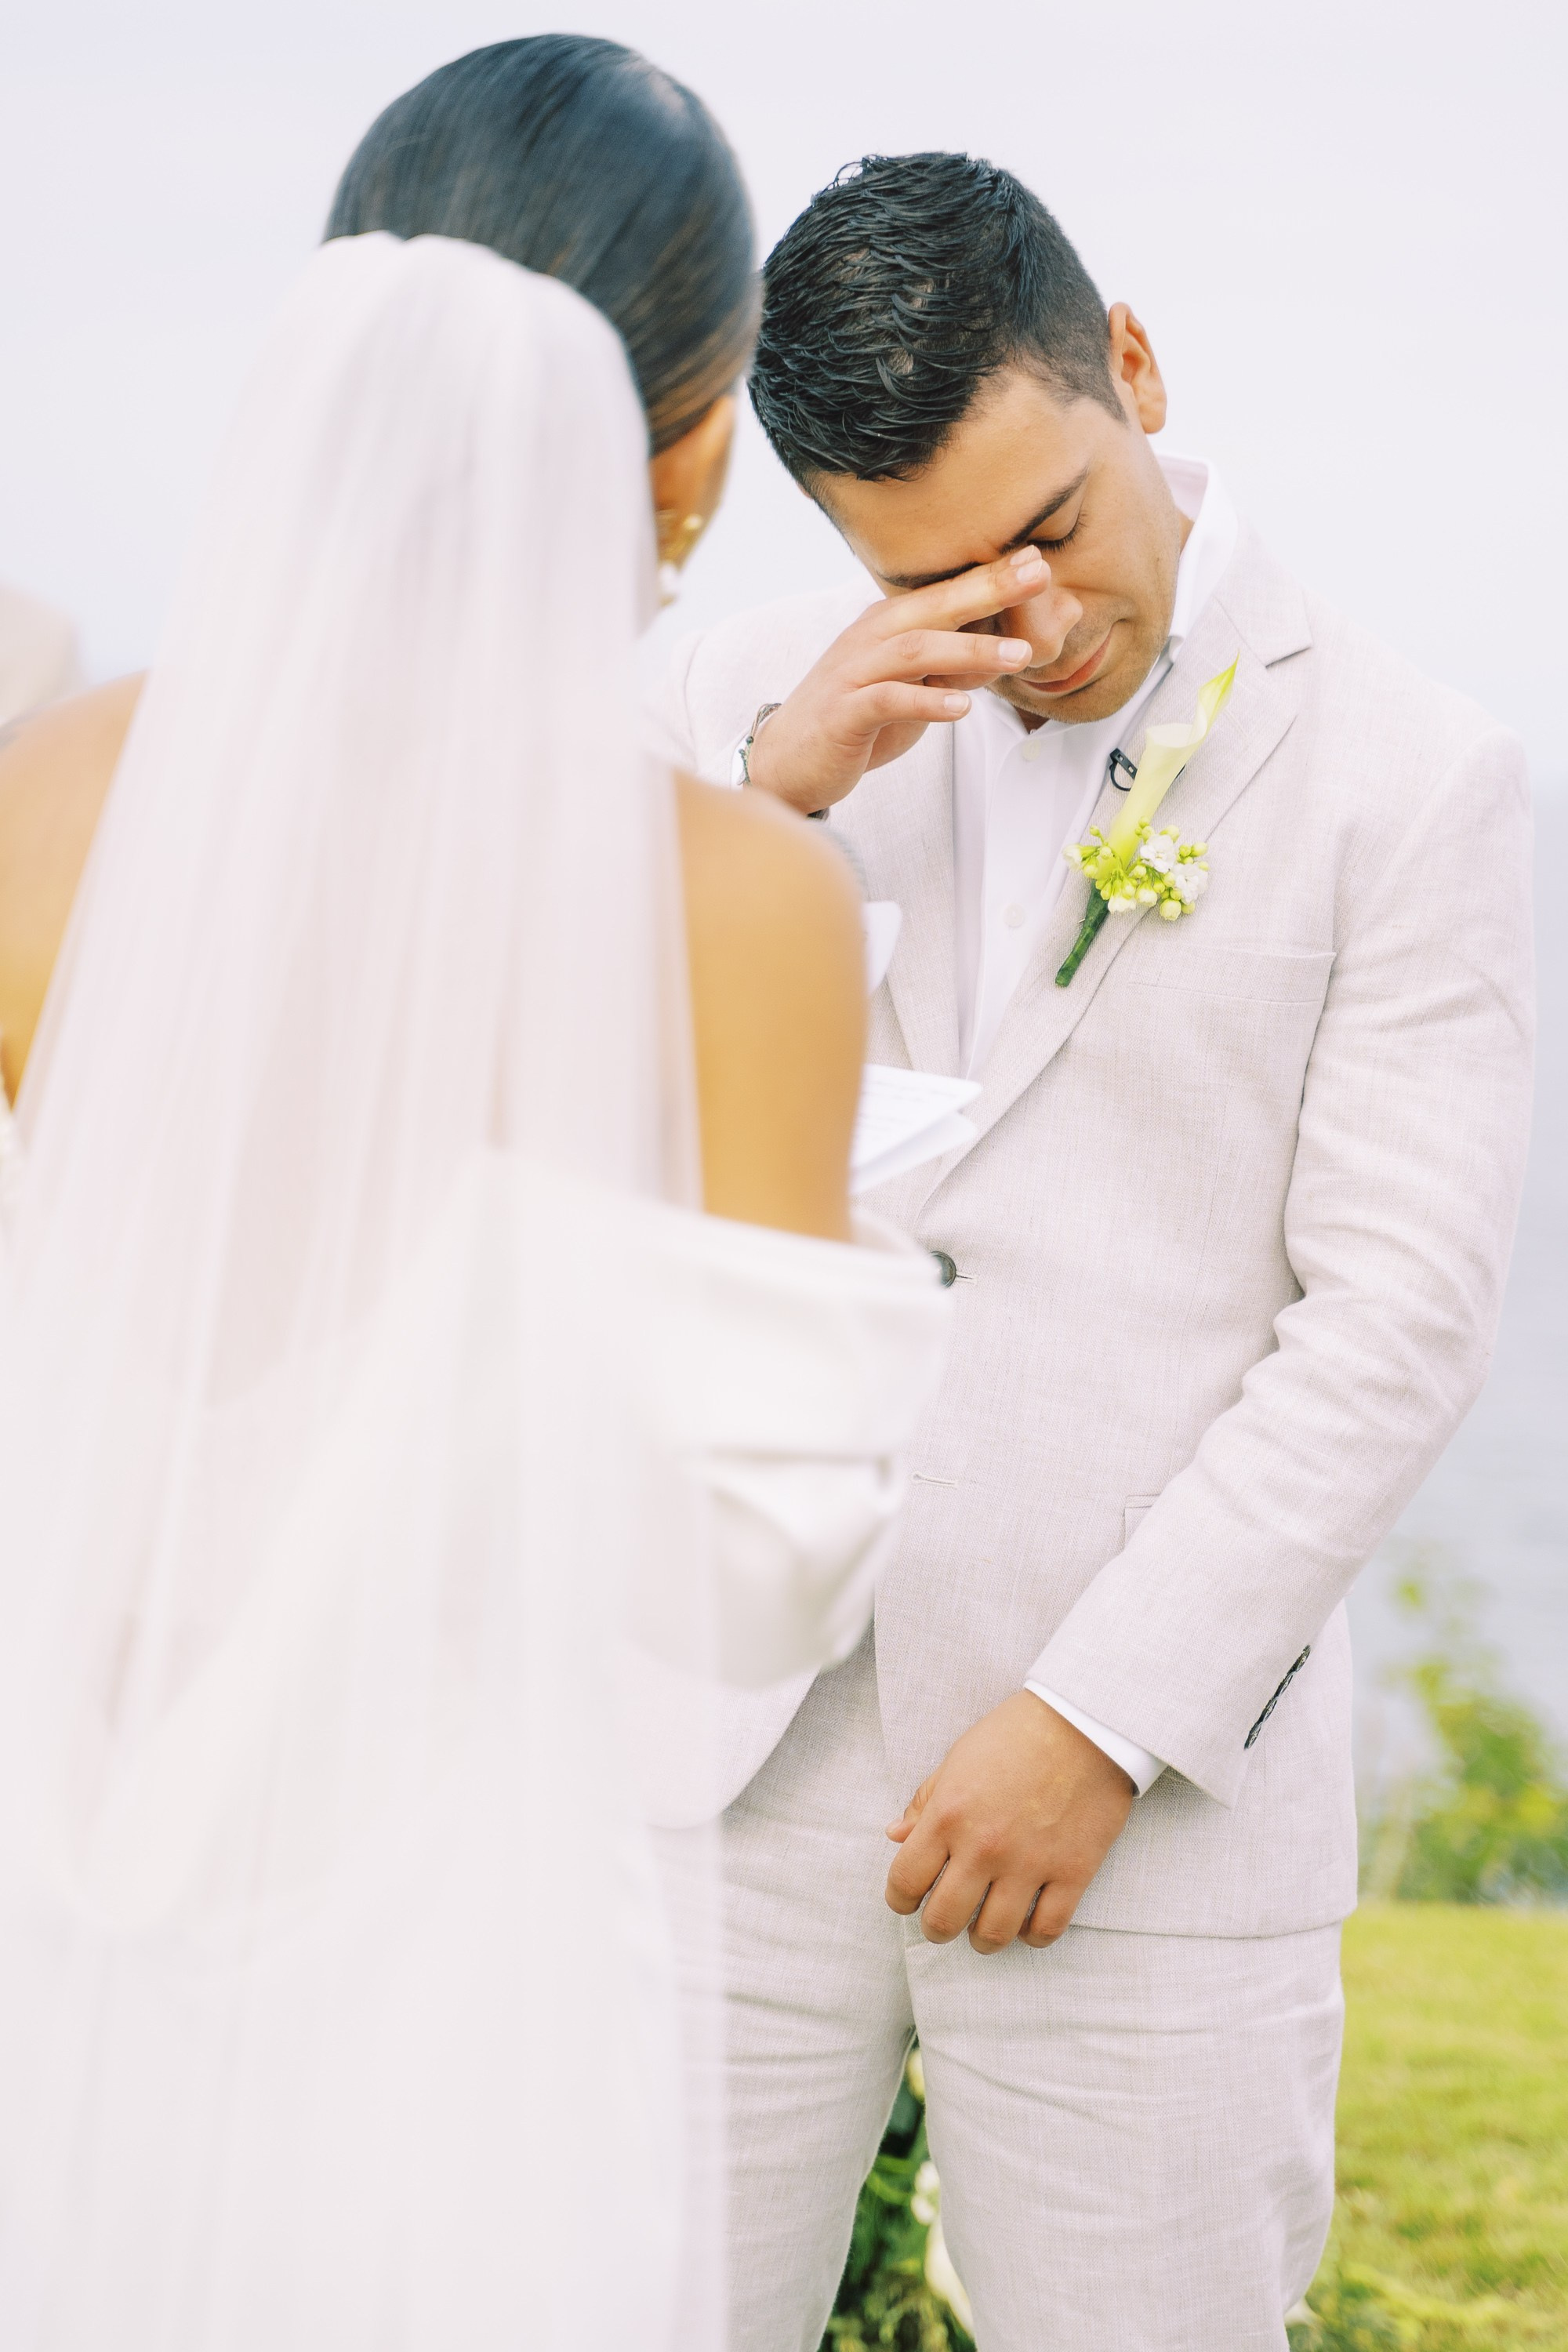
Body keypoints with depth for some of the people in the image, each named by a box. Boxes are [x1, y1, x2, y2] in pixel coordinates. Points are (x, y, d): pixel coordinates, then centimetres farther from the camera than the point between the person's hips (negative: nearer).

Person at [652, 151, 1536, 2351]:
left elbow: (1397, 1319, -7)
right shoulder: (760, 701, 7)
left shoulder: (1413, 779, -2)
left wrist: (1099, 1721, -12)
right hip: (732, 1752, 3)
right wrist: (778, 781, -14)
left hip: (1147, 1796, -2)